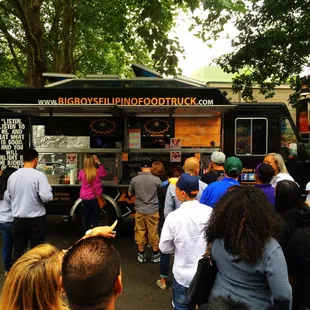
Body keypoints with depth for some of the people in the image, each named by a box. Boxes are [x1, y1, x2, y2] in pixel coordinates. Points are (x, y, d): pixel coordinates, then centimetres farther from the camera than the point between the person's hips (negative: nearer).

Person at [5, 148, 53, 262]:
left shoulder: (13, 176, 1)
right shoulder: (39, 175, -14)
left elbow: (7, 198, 10)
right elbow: (46, 197, -23)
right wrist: (50, 194, -1)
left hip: (18, 219, 4)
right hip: (36, 219, -4)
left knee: (18, 250, 16)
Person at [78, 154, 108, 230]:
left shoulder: (81, 172, -9)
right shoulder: (98, 172, -11)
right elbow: (105, 174, 11)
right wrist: (99, 163, 8)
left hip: (85, 199, 1)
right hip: (95, 198, -1)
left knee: (87, 218, 13)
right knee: (95, 218, 6)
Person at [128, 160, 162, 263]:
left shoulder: (134, 180, -5)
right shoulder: (157, 180, -10)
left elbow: (130, 194, 9)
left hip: (140, 210, 1)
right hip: (153, 211, -1)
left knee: (140, 232, 12)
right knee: (153, 233, 10)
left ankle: (141, 255, 23)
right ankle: (155, 255, 21)